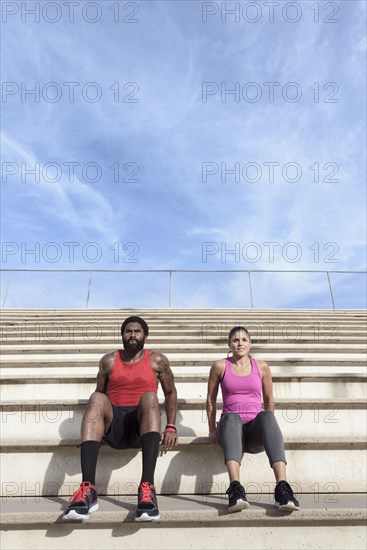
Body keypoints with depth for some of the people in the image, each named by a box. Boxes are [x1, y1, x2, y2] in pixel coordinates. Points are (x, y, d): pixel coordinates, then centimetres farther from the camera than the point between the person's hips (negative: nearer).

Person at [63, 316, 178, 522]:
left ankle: (147, 487, -44)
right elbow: (100, 393, 17)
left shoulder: (157, 360, 8)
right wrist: (96, 426, 2)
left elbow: (171, 392, 12)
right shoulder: (109, 361, 11)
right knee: (96, 398, -28)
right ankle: (88, 489, -39)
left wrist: (171, 427, 1)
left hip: (142, 426, -1)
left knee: (149, 397, -32)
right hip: (114, 425, 1)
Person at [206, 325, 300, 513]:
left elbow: (269, 401, 18)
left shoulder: (262, 367, 10)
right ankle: (236, 489, -52)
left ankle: (282, 488, -45)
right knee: (231, 418, -37)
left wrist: (266, 427, 11)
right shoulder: (220, 366, 7)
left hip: (255, 429, 1)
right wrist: (212, 429, 10)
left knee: (266, 416, -34)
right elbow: (211, 400, 13)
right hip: (230, 426, 0)